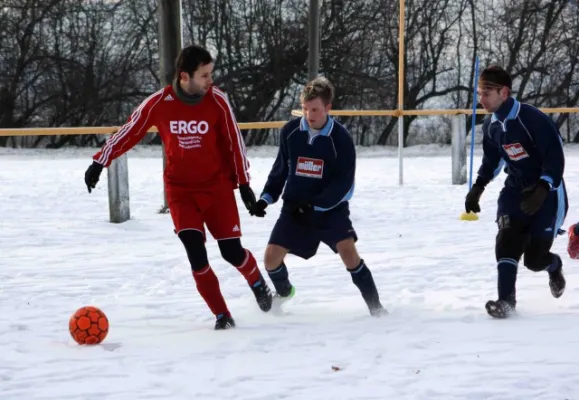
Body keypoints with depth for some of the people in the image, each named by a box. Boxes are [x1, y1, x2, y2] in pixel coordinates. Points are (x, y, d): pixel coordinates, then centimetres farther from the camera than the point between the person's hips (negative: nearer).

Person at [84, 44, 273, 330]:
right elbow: (128, 133, -1)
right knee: (196, 253, -14)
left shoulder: (217, 101, -12)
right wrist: (100, 162, -4)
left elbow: (234, 142, -3)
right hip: (180, 189, 0)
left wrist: (244, 184, -1)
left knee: (232, 252, -1)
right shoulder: (158, 104, -13)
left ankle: (258, 283, 33)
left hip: (218, 186, 0)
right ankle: (221, 314, 0)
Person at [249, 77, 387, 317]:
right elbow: (280, 168, 10)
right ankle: (283, 291, 30)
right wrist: (266, 198, 0)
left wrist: (314, 205, -26)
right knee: (272, 257, -4)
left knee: (347, 250, -23)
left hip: (330, 208, -3)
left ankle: (375, 306, -12)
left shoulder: (340, 138, -14)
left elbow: (344, 183, -16)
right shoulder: (290, 132, -5)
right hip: (295, 208, 3)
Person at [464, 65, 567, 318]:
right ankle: (506, 299, -14)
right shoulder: (491, 126, 0)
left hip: (547, 193, -5)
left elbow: (556, 157, -24)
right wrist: (478, 187, 7)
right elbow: (492, 159, 18)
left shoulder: (533, 119, -24)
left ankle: (554, 265, 32)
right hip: (516, 190, 5)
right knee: (507, 240, -17)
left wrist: (542, 190, -34)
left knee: (534, 258, -4)